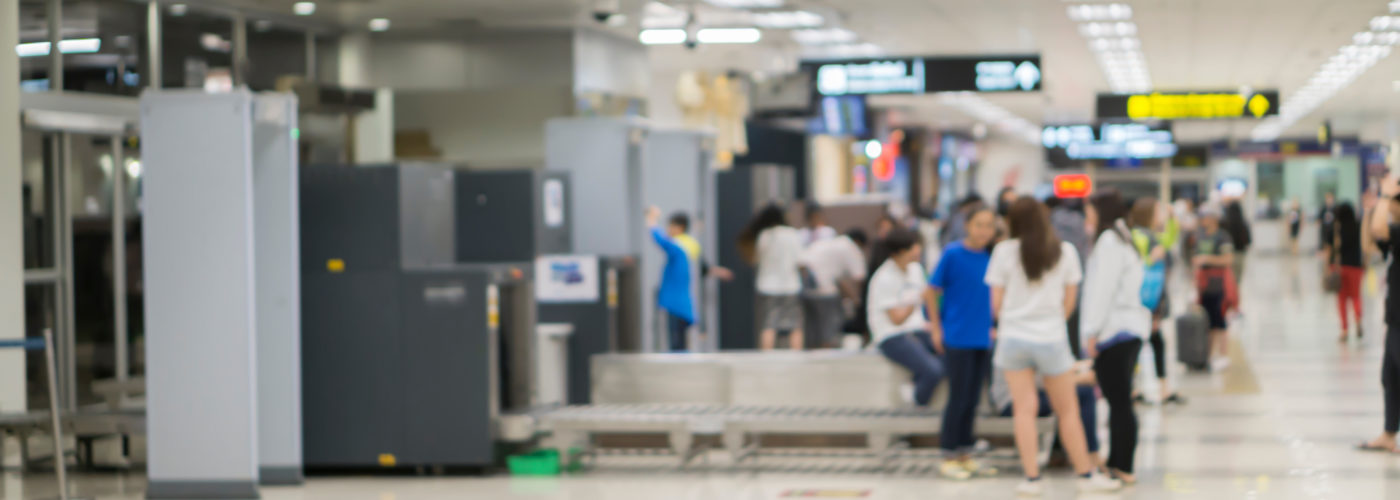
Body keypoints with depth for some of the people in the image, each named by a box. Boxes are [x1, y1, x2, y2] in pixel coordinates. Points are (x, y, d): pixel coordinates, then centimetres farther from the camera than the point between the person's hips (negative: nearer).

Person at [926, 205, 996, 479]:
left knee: (972, 399, 10)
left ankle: (965, 453, 20)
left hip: (983, 339, 4)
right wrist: (936, 327, -4)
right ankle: (950, 457, 9)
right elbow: (933, 290, -3)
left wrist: (991, 326, 10)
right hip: (957, 338, -4)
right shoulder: (953, 254, -10)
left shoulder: (992, 256, 3)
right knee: (958, 398, -1)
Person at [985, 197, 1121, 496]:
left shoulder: (1005, 251, -4)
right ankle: (1086, 475, 17)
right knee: (1067, 411, 10)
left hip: (1014, 337, 0)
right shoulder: (1065, 252, 0)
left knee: (1024, 409, 1)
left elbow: (996, 302, -2)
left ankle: (1032, 478, -1)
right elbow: (1069, 300, 5)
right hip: (1052, 339, 0)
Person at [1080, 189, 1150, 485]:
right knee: (1120, 401, 12)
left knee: (1119, 401, -7)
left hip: (1114, 331, -10)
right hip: (1132, 328, 10)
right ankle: (1117, 462, 16)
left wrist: (1092, 331, -14)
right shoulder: (1125, 239, 18)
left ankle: (1122, 467, -5)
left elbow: (1103, 288, -16)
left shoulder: (1109, 241, -10)